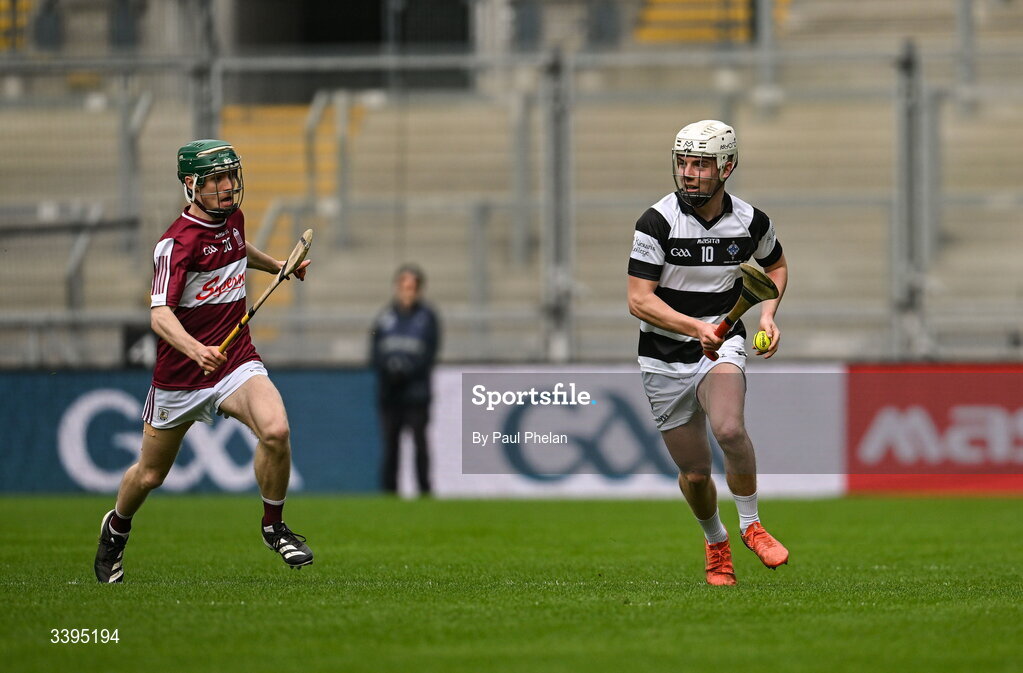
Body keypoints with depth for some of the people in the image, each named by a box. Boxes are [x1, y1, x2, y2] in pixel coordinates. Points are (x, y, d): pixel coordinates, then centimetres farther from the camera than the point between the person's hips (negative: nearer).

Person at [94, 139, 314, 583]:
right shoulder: (176, 242, -20)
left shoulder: (233, 218, 2)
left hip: (237, 361, 4)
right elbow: (160, 314, -33)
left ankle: (273, 526, -4)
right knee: (150, 475, 13)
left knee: (275, 430, -26)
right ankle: (116, 528, 46)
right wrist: (196, 350, -49)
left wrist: (279, 265, 32)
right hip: (180, 375, -4)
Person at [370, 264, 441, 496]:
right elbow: (374, 354, 9)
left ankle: (424, 490, 0)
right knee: (390, 444, 1)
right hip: (389, 392, 2)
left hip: (416, 392, -2)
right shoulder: (385, 316, 10)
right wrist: (388, 366, -11)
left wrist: (408, 369, -16)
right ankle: (388, 491, 5)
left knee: (419, 442, -5)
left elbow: (430, 355, -2)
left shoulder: (427, 317, 3)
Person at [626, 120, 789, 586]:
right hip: (665, 359, 0)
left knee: (728, 429, -30)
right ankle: (715, 540, 35)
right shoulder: (657, 223, -14)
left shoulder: (752, 222, -4)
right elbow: (639, 300, -17)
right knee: (694, 474, 3)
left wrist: (768, 314, 1)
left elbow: (776, 266, 18)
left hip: (723, 346, 0)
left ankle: (750, 524, -8)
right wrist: (696, 327, -30)